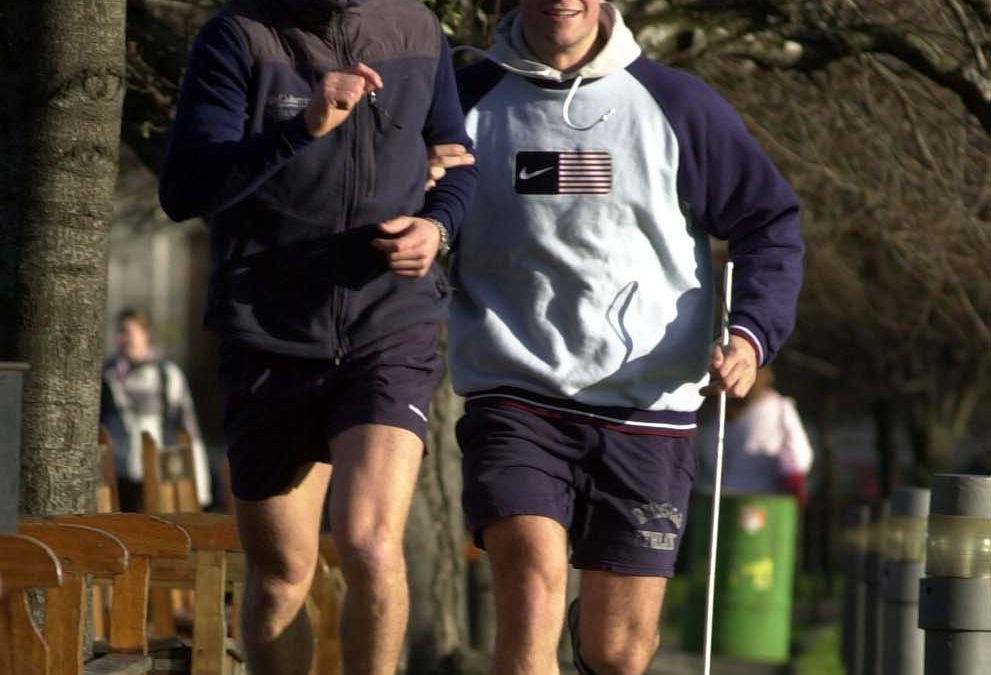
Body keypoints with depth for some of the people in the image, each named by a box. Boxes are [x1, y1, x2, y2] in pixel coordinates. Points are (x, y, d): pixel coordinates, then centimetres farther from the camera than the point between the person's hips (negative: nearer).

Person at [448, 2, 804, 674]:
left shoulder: (678, 106, 2)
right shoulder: (466, 99, 4)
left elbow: (772, 223, 7)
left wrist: (752, 336, -10)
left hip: (648, 407, 1)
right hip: (514, 398, -1)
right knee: (531, 593, -23)